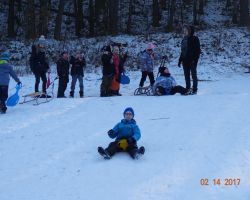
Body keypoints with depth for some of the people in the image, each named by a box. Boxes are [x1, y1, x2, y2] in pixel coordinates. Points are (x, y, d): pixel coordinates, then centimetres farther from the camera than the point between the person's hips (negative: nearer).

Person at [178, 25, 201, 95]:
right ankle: (187, 89, 9)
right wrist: (180, 60, 15)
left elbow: (198, 50, -8)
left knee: (194, 75, -1)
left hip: (192, 60, -6)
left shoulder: (194, 39, -4)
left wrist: (195, 59, -16)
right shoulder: (184, 40, 15)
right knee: (186, 76, 6)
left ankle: (194, 90, 2)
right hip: (185, 61, 6)